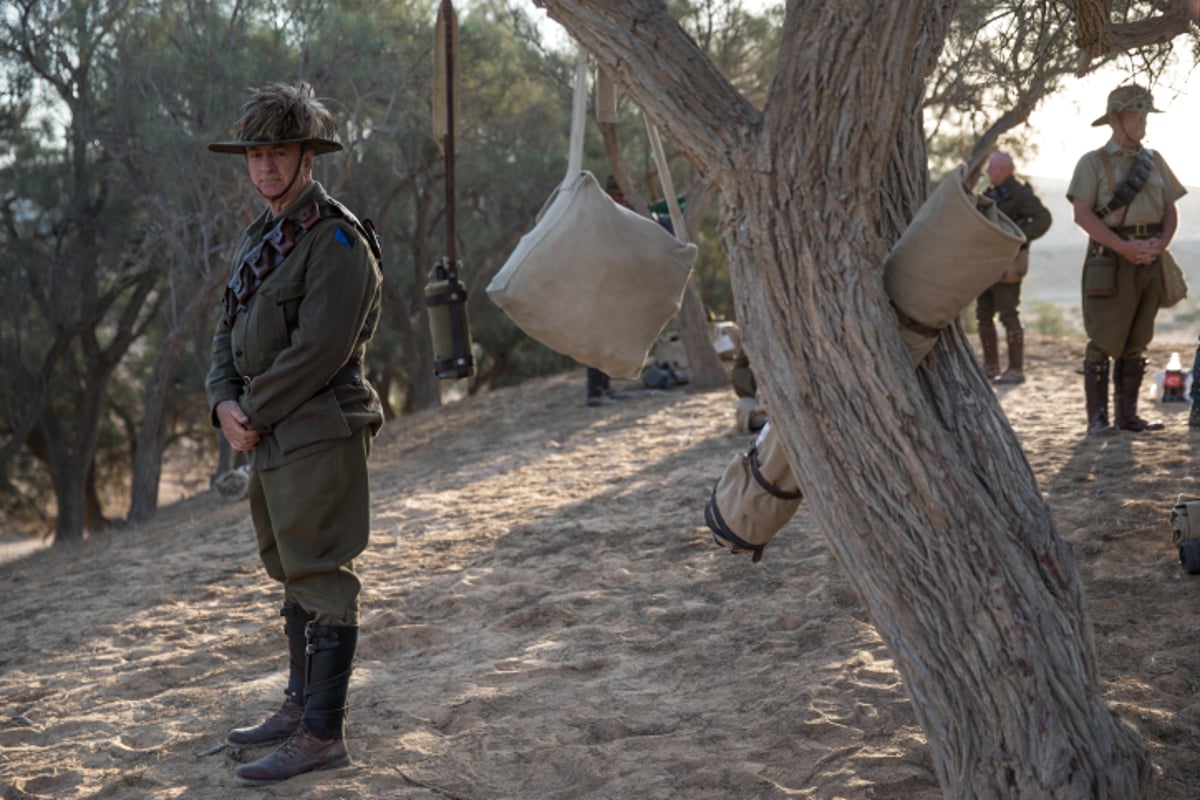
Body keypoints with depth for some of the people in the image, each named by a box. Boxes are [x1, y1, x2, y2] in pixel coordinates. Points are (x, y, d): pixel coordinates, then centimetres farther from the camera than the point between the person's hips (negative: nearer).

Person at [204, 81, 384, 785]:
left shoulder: (337, 242, -14)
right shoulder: (259, 240, 15)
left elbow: (319, 349, -21)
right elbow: (231, 331, 16)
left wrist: (254, 414, -14)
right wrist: (226, 402, -2)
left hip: (320, 434, -10)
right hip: (273, 437, 10)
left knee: (322, 581, -6)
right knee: (294, 575, 18)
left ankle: (323, 734, -1)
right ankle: (303, 706, 30)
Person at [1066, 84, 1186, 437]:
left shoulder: (1154, 161, 14)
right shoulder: (1093, 163, 0)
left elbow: (1171, 211, 13)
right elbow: (1082, 214, -10)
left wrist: (1160, 243, -8)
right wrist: (1124, 247, -18)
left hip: (1149, 263, 5)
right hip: (1110, 263, -5)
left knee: (1135, 344, 8)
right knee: (1103, 343, -5)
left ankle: (1127, 415, 14)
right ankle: (1098, 419, -1)